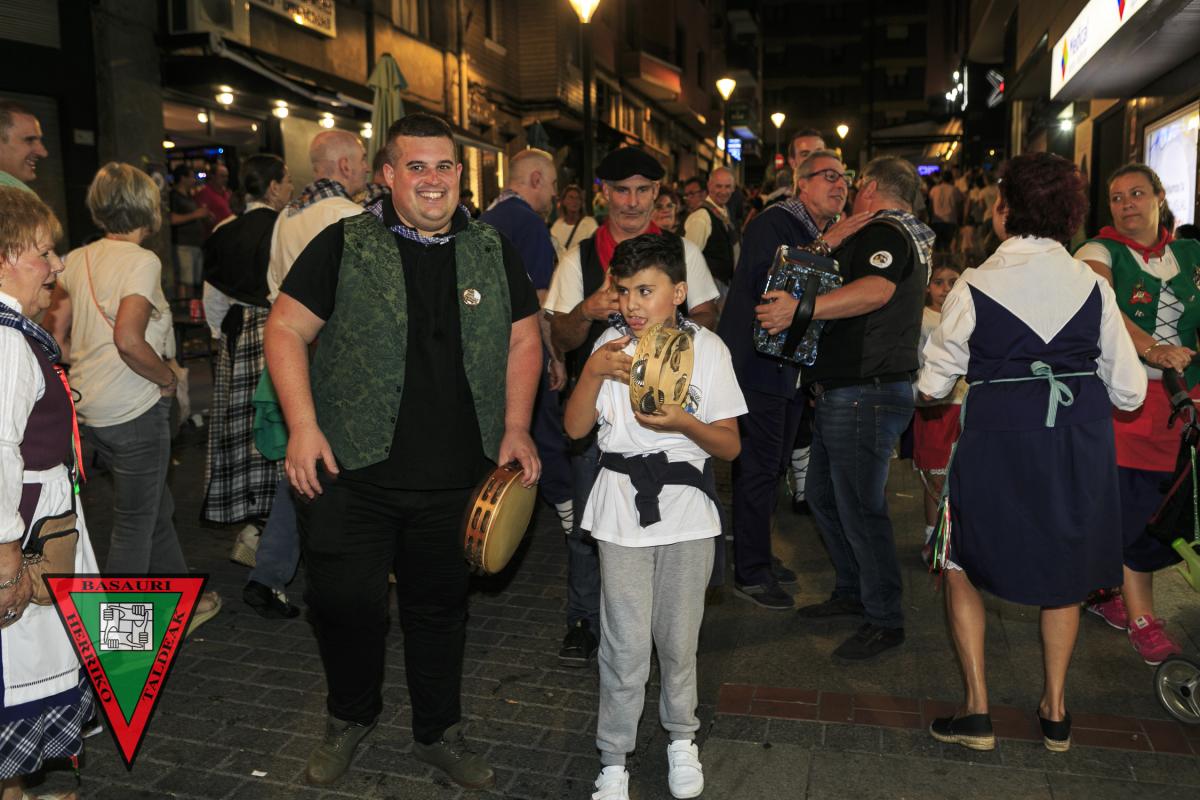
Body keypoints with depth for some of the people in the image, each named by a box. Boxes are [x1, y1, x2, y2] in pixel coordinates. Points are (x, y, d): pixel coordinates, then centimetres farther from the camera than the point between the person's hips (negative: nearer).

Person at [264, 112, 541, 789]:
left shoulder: (493, 251, 7)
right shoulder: (344, 246, -3)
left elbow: (523, 339, 11)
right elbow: (287, 329, -2)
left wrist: (515, 428, 2)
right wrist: (303, 426, -11)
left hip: (456, 478, 2)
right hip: (352, 472, -2)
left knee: (441, 606, 15)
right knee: (347, 603, 5)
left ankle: (439, 732, 35)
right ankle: (351, 717, 35)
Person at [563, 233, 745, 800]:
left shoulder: (707, 348, -4)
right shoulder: (612, 345, -1)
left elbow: (730, 445, -3)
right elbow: (575, 429, -1)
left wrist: (684, 423, -22)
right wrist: (593, 372, -15)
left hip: (687, 511, 0)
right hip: (623, 510, 0)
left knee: (678, 640, 12)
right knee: (626, 646, 4)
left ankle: (681, 738, 37)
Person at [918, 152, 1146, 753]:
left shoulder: (974, 288, -9)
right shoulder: (1093, 285, -1)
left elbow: (933, 384, -3)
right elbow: (1130, 390, 4)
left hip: (998, 439, -3)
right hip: (1081, 444, 4)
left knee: (963, 565, 14)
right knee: (1064, 567, 21)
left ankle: (977, 709, 13)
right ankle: (1055, 710, 29)